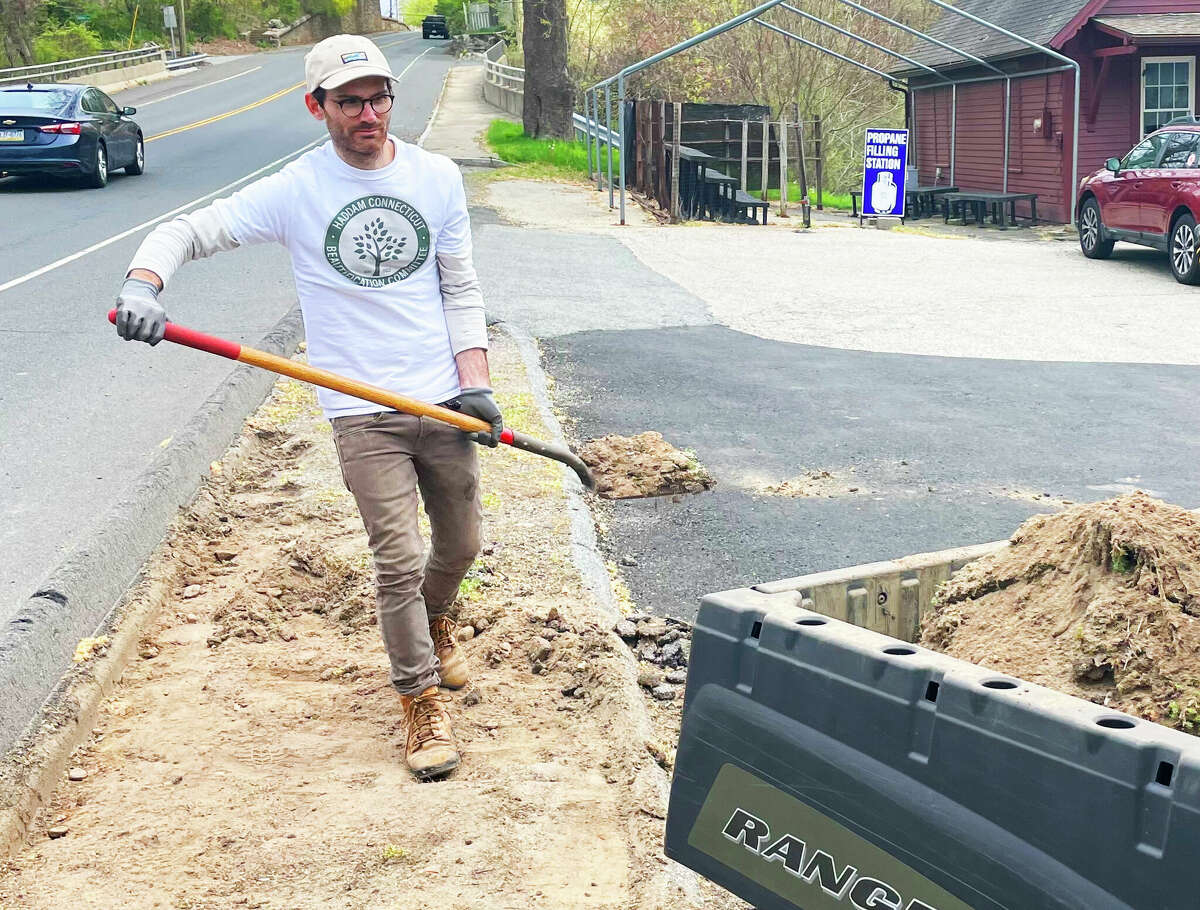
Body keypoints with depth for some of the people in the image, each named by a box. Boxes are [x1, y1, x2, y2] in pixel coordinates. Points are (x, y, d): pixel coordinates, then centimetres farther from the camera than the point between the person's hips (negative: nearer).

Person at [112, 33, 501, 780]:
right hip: (362, 415, -3)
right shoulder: (296, 191, -6)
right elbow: (188, 232, -6)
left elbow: (460, 289, 7)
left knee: (460, 544, 16)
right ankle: (422, 699, 13)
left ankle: (433, 621, 49)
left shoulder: (437, 177, 3)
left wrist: (476, 383, -3)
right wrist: (143, 284, -28)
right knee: (398, 561, -5)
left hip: (443, 402, 3)